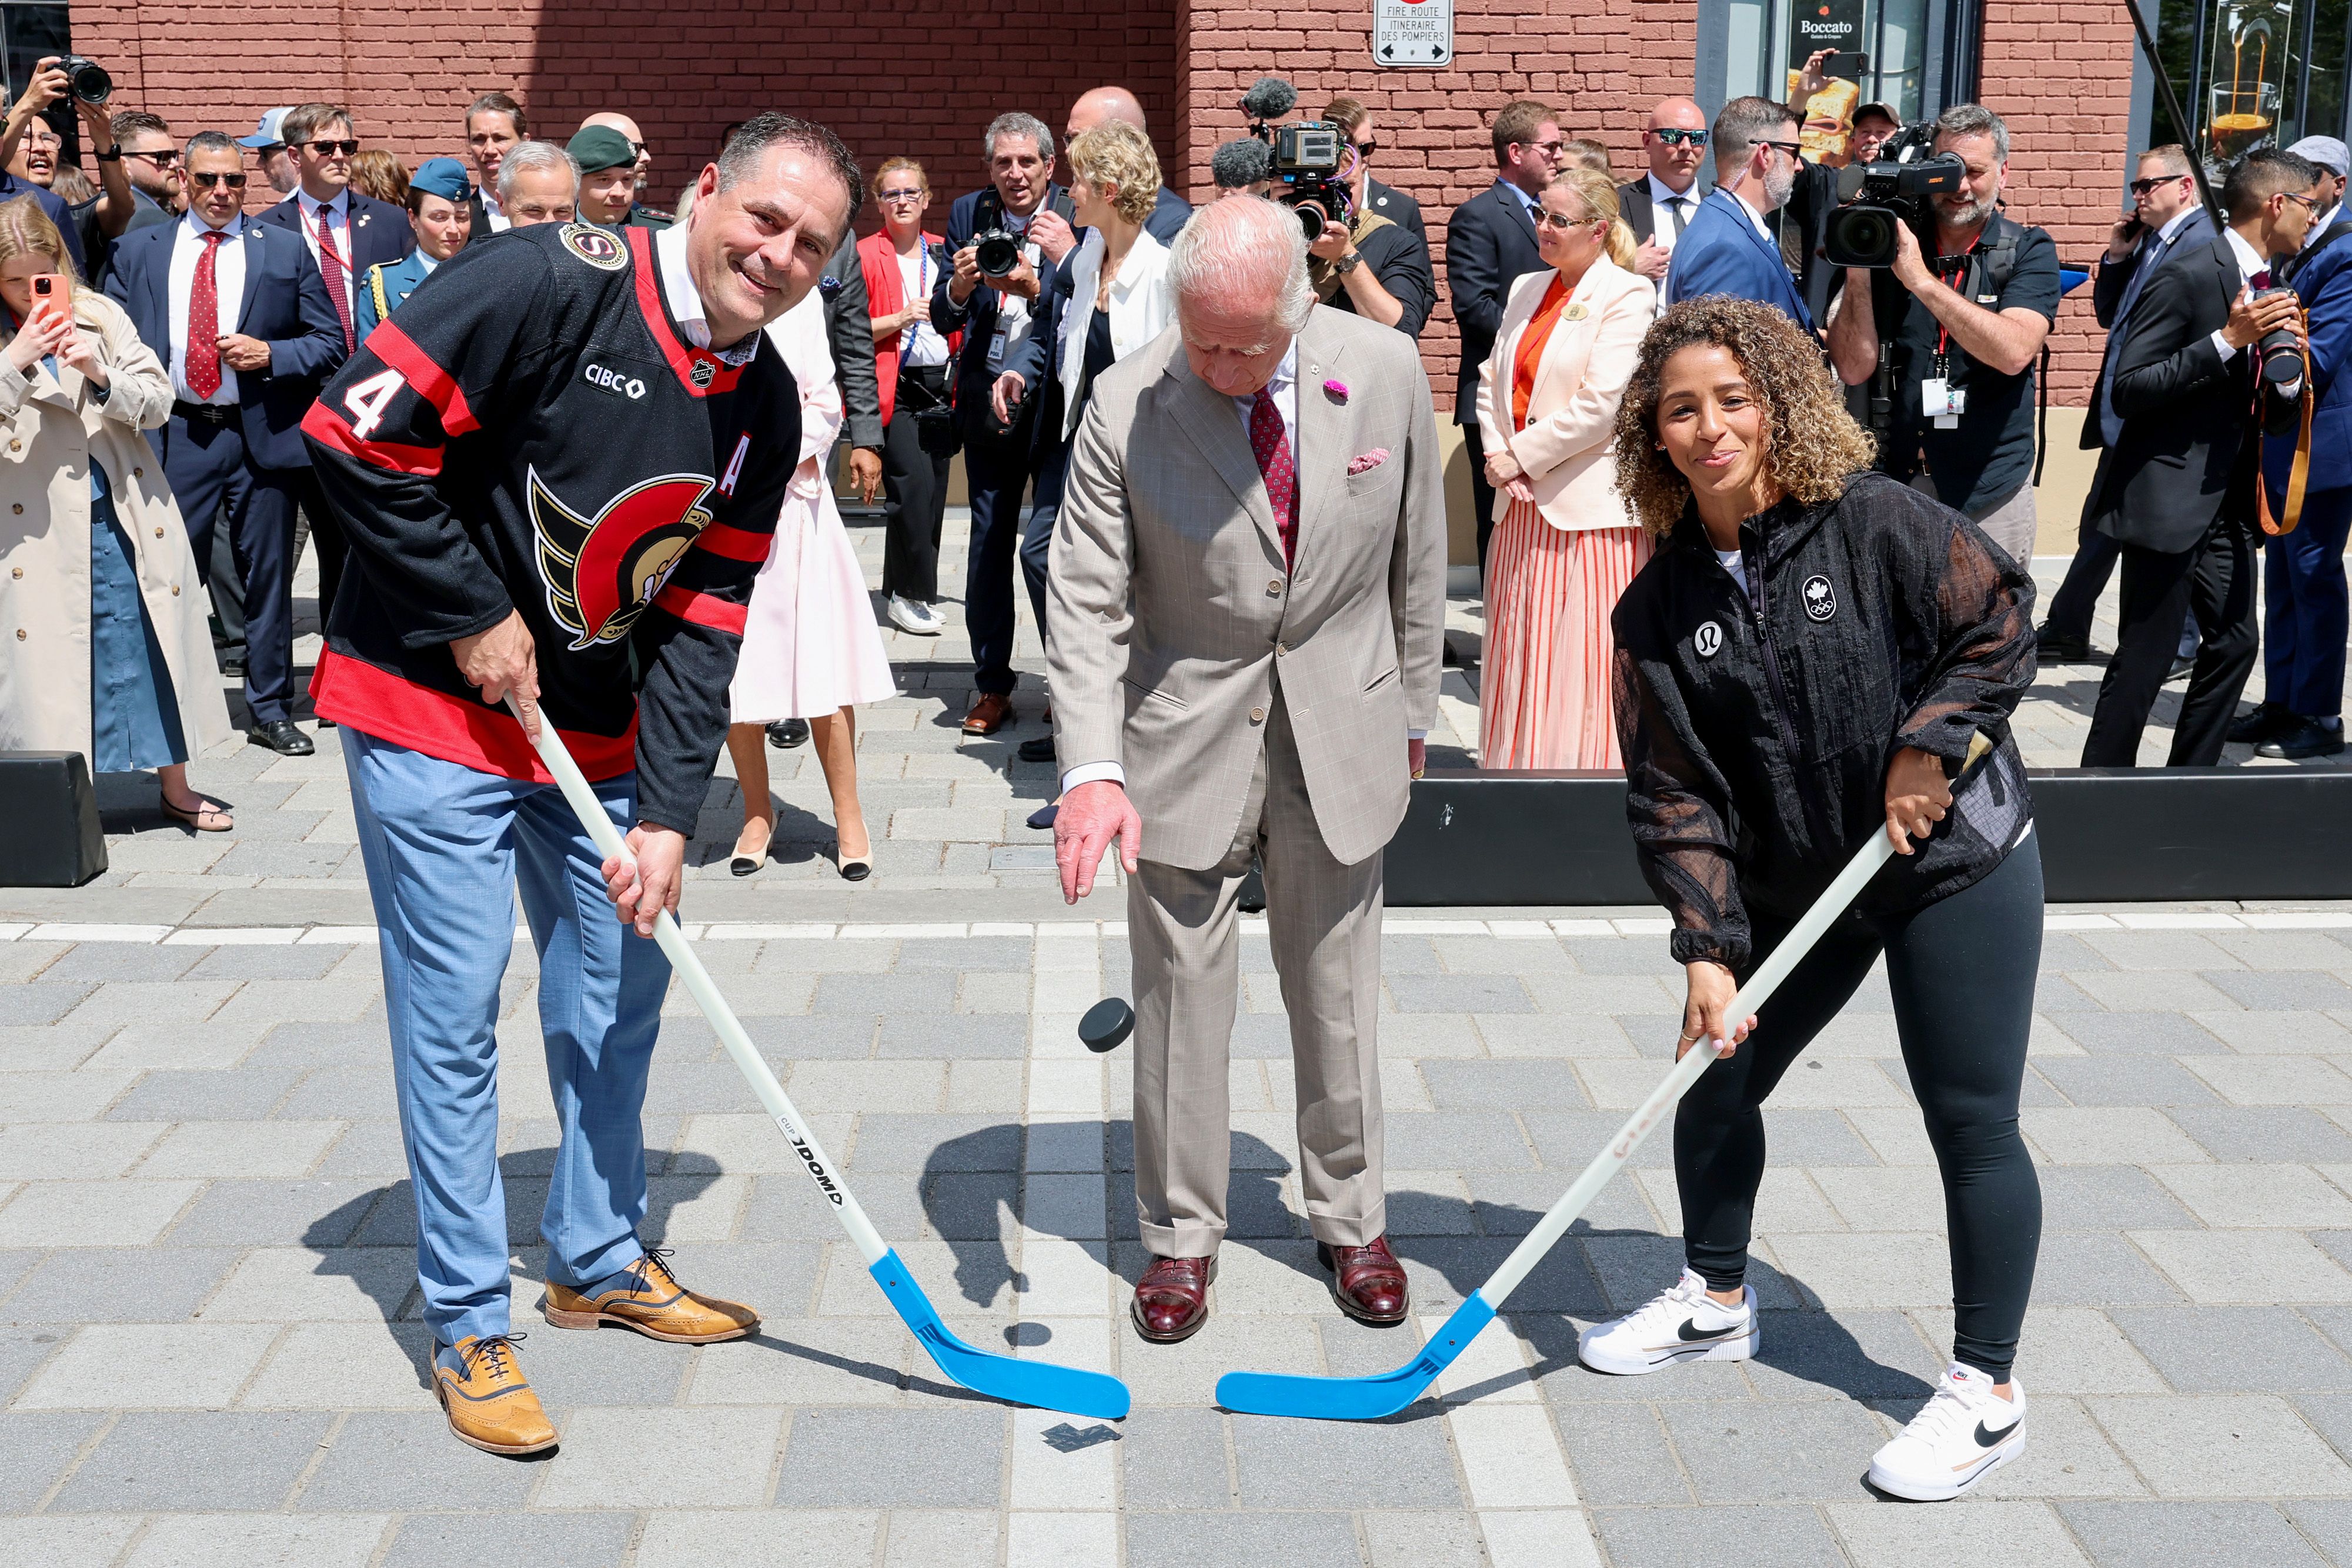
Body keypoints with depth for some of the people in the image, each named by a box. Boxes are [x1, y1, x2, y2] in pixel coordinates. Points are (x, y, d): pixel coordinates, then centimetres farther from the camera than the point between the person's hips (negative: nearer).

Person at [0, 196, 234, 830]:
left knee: (149, 641, 8)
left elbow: (158, 402, 3)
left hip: (123, 515, 2)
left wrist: (103, 375, -14)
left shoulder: (99, 314, 5)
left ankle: (175, 788, 20)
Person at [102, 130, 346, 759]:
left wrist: (269, 353, -12)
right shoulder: (138, 249, 10)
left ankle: (270, 711, 17)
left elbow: (330, 342, 4)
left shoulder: (286, 248, 6)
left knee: (267, 576, 6)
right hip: (174, 435, 1)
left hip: (263, 434, -1)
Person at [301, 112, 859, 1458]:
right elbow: (356, 438, -23)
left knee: (623, 990, 13)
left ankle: (600, 1260, 33)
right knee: (455, 1014, -2)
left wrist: (667, 813, -8)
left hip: (595, 728, 7)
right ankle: (468, 1325, 12)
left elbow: (707, 620, -1)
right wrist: (475, 616, -17)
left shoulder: (765, 406, -1)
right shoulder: (554, 285, -21)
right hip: (431, 705, -6)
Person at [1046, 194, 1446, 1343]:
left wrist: (1411, 712, 11)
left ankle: (1350, 1219, 33)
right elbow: (1087, 605, -14)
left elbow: (1416, 558, 4)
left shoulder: (1386, 369, -9)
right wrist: (1093, 768, -27)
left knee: (1338, 990, 13)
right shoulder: (1124, 409, -15)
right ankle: (1180, 1236, 26)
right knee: (1180, 998, 6)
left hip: (1338, 728, 2)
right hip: (1185, 735, -1)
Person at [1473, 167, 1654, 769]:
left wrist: (1522, 456, -10)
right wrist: (1497, 455, -1)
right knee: (1518, 654, 10)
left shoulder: (1627, 296, -6)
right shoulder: (1527, 289, 15)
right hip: (1522, 502, 7)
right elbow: (1492, 379, 15)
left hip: (1589, 505, -7)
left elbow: (1600, 405, -15)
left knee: (1580, 666, -5)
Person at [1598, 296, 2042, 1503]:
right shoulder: (1659, 606, -4)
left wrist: (1926, 746, -17)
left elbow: (2002, 621, -10)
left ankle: (1987, 1392, 13)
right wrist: (1706, 946, -12)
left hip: (1954, 863, -5)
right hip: (1790, 883, 5)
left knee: (1971, 1123, -2)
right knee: (1715, 1079, 13)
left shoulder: (1873, 522, -14)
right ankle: (1717, 1304, 37)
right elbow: (1675, 792, -6)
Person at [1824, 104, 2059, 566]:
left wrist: (1922, 279, -23)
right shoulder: (1892, 245, 3)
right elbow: (1854, 369, -4)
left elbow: (2014, 352, -19)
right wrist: (1857, 272, -15)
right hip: (1892, 480, 1)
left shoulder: (2029, 251, -1)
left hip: (1989, 493, -1)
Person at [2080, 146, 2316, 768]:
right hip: (2169, 499, -9)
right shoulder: (2189, 274, -15)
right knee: (2145, 659, -4)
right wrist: (2229, 340, -24)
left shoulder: (2265, 281, 13)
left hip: (2226, 501, 9)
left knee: (2235, 642, 12)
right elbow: (2129, 389, -20)